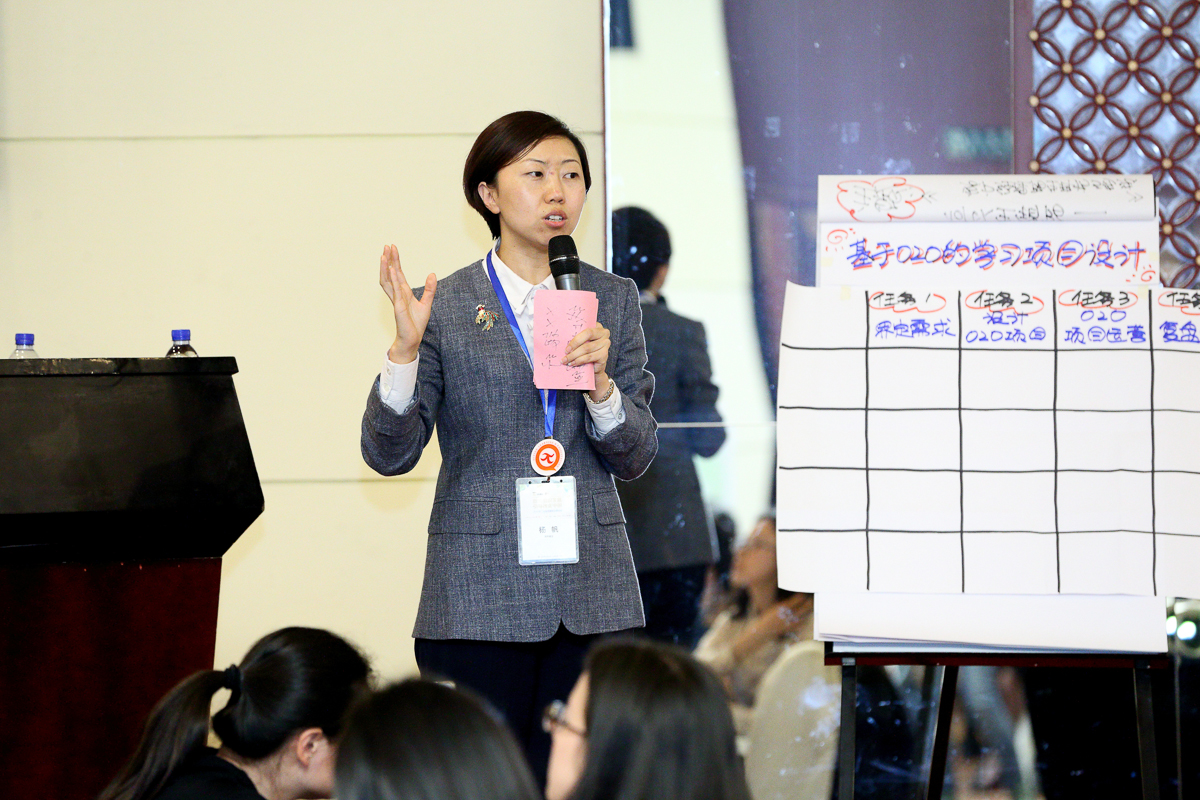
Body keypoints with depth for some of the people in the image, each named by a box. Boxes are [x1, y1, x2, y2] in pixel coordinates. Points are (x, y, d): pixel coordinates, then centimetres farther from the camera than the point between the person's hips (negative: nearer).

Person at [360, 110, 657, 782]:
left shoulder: (613, 301, 10)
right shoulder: (444, 308, 2)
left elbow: (636, 458, 8)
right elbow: (388, 453, -3)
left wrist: (600, 383, -10)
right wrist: (406, 348, -17)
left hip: (592, 599, 2)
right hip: (481, 601, -2)